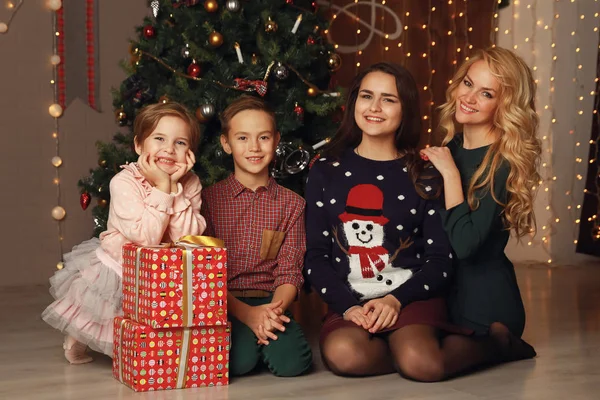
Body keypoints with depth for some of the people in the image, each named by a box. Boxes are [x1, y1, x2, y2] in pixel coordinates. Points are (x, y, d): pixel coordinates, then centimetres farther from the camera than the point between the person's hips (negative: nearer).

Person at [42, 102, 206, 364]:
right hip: (119, 271, -3)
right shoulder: (124, 182, -23)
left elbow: (189, 237, -22)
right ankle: (77, 339, 35)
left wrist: (174, 188, -28)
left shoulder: (190, 183, -10)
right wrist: (161, 188, -32)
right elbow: (146, 238, -32)